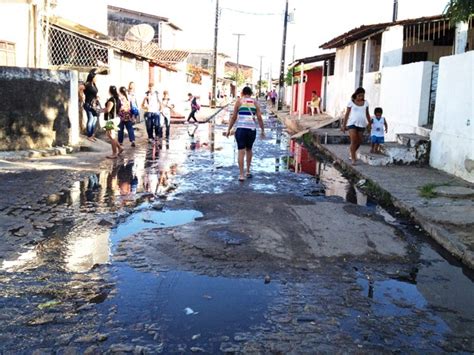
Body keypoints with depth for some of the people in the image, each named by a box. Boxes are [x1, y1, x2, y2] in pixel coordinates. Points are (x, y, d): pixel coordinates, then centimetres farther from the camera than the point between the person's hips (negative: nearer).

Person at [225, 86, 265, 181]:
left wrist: (229, 129, 8)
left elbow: (234, 117, 2)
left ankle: (241, 175, -9)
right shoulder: (255, 102, 8)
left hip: (240, 128, -2)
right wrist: (263, 130, 10)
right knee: (249, 150, 22)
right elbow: (259, 117, 2)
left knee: (241, 152, -2)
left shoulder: (239, 101, 3)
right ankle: (248, 172, 28)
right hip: (252, 129, 2)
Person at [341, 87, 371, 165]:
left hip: (362, 124, 4)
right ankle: (353, 159, -6)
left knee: (359, 142, 10)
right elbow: (347, 114, 2)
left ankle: (352, 153, 37)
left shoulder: (365, 103, 7)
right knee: (353, 141, -12)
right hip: (352, 123, -3)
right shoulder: (351, 102, -1)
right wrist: (343, 125, 1)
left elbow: (367, 114, 15)